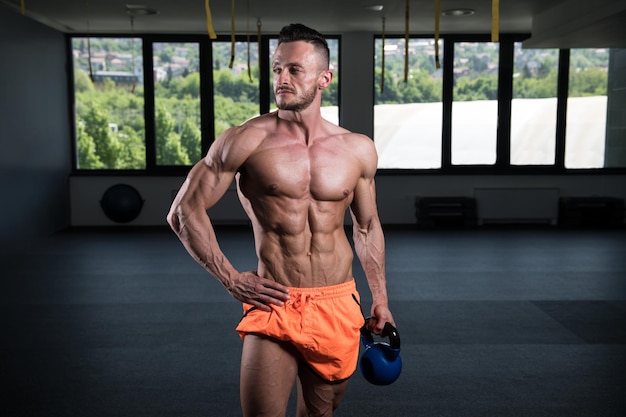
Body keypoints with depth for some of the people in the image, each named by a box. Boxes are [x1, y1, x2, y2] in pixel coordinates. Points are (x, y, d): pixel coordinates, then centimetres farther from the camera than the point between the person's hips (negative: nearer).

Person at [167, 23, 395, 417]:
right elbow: (185, 211, -4)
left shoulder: (358, 149, 3)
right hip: (274, 305, -3)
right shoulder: (247, 141, -8)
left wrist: (381, 299, 17)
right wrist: (232, 280, -7)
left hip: (339, 307, 4)